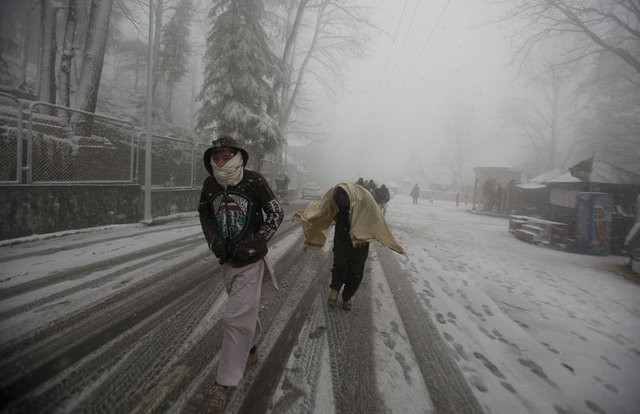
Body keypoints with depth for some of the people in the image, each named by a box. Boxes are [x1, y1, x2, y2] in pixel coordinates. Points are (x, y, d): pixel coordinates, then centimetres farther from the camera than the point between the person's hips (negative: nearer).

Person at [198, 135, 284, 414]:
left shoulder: (254, 181, -15)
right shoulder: (210, 184, -2)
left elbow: (276, 214, -11)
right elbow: (205, 213, 15)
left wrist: (253, 244, -17)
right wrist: (214, 241, 0)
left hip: (251, 261, -5)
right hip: (227, 259, 5)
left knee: (236, 318, -9)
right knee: (245, 310, 23)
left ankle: (223, 385, 6)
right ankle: (250, 352, 47)